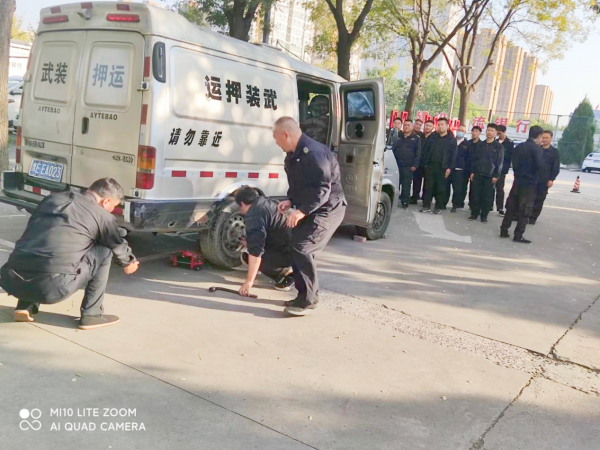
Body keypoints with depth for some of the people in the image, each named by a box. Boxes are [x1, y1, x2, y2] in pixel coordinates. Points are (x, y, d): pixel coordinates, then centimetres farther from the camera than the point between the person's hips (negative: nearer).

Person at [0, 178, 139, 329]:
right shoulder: (102, 215, 7)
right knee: (104, 252, 13)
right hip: (52, 287, -6)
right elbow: (119, 246, 23)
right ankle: (91, 314, 13)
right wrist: (129, 262, 47)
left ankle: (26, 306, 23)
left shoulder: (52, 199, 22)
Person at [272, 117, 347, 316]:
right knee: (297, 247, 10)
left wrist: (302, 210, -34)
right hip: (309, 209, 10)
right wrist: (290, 200, -1)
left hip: (327, 209, -10)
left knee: (302, 248, -16)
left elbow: (322, 189, -29)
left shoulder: (314, 153, -25)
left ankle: (308, 300, -5)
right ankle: (307, 295, 22)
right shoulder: (293, 155, 7)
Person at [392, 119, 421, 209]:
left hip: (408, 166, -2)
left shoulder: (416, 138, 5)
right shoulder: (398, 136, 11)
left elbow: (418, 153, 1)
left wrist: (414, 165, -8)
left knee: (406, 185, 0)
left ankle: (404, 202, 7)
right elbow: (393, 149, 11)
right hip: (397, 165, 2)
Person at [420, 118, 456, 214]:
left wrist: (449, 168, -8)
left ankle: (438, 207, 11)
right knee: (428, 187, 1)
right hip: (430, 166, 3)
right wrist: (426, 163, 4)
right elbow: (428, 151, 12)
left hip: (442, 168, -3)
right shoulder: (433, 137, 11)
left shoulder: (452, 140, 2)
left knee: (440, 188, 3)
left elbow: (453, 155, -1)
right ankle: (426, 206, 7)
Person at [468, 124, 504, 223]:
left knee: (487, 197, 1)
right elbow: (474, 159, 13)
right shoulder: (481, 144, 11)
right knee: (475, 195, 2)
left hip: (489, 176, -3)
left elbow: (499, 162, -4)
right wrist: (472, 172, 6)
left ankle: (484, 215, 11)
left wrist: (496, 175, -9)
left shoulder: (499, 146, 0)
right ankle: (474, 213, 14)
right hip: (478, 174, 3)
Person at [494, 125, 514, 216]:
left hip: (501, 170, -3)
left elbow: (509, 157, -3)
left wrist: (506, 170, -13)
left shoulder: (510, 143, 1)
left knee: (500, 189, -3)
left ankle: (500, 208, 1)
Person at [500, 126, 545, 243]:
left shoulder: (518, 147, 9)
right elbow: (539, 164, -22)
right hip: (529, 183, -6)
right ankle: (518, 236, -1)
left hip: (518, 181, 6)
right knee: (525, 211, -1)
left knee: (511, 208, 12)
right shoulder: (536, 148, -13)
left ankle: (504, 231, 14)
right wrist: (542, 159, -2)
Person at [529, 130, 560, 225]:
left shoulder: (555, 152, 3)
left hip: (544, 181, -2)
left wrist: (551, 179, -11)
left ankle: (533, 217, 9)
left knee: (539, 200, 2)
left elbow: (556, 168, -1)